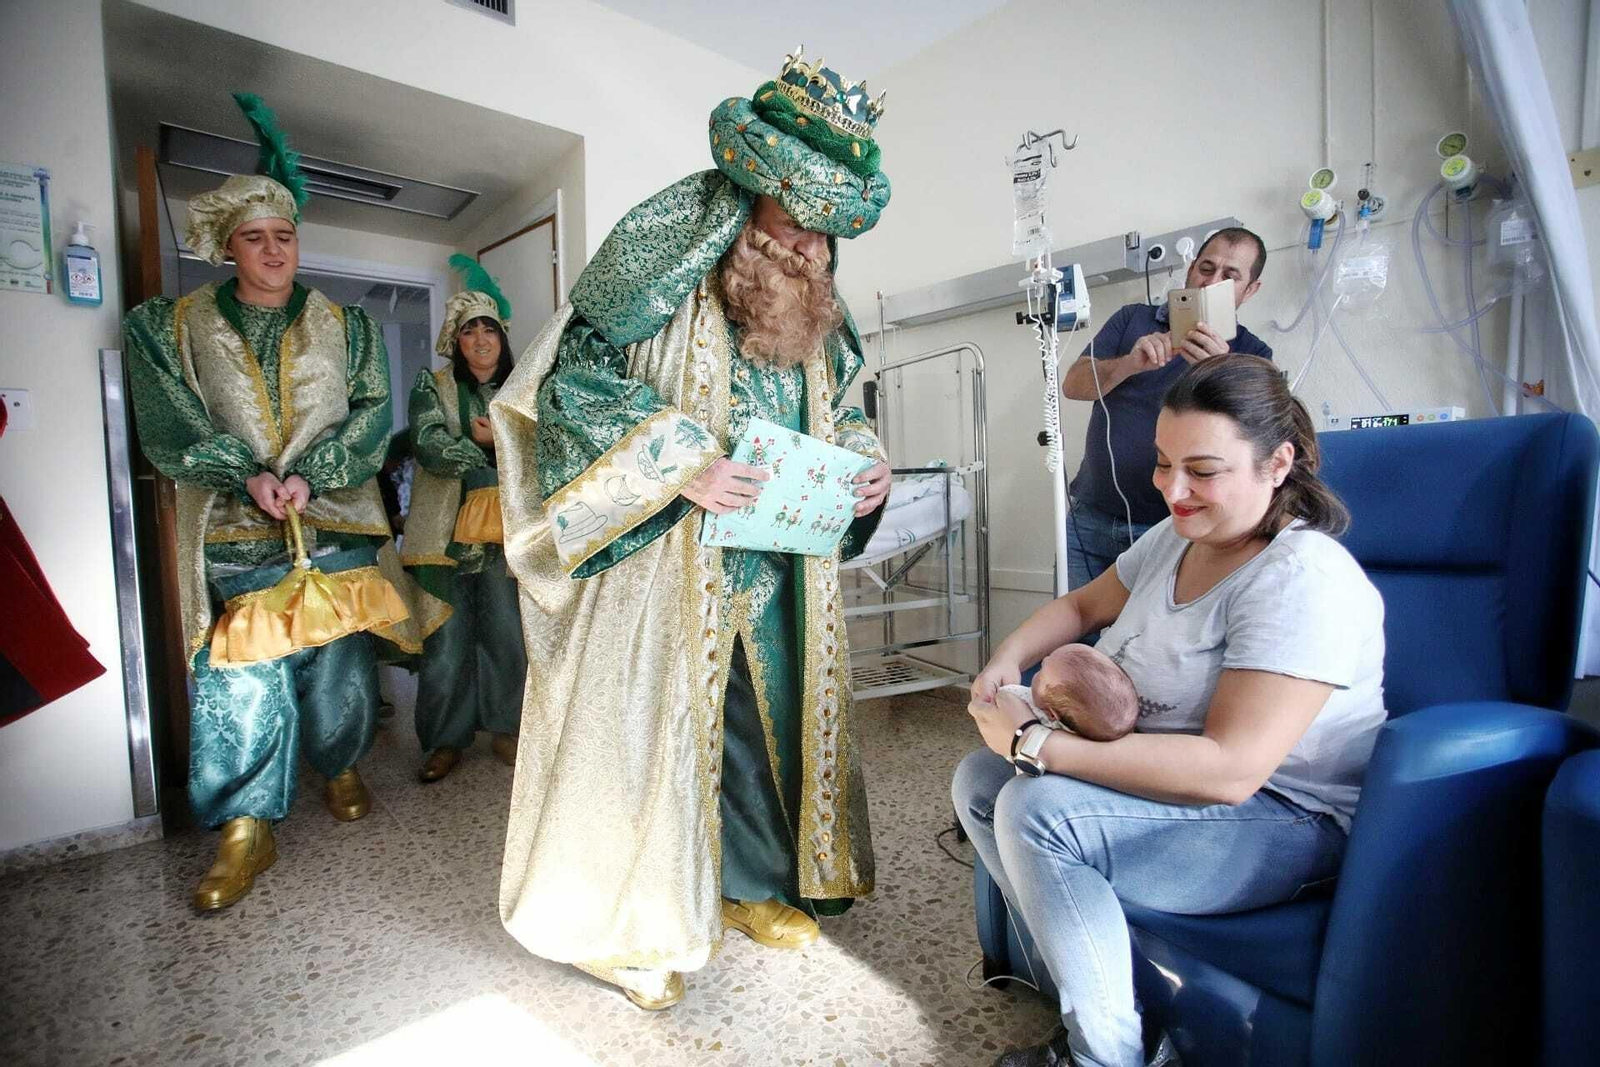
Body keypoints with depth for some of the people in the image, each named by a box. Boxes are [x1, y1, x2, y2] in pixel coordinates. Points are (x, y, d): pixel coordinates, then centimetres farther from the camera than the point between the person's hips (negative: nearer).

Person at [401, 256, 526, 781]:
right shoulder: (433, 386, 5)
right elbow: (431, 447, -11)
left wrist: (490, 437, -11)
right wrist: (501, 445, -11)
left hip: (502, 534, 2)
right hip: (447, 535, -1)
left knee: (507, 635, 5)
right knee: (447, 640, 3)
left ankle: (503, 729, 20)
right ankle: (446, 739, 16)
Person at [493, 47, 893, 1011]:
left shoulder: (817, 299, 11)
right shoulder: (667, 252, -9)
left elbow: (835, 407, 21)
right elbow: (574, 373, -11)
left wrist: (865, 461, -1)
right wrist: (680, 462, -22)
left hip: (783, 561, 7)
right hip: (672, 560, -6)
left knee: (773, 715, 13)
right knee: (656, 720, 3)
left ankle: (756, 882, 35)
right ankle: (630, 921, 25)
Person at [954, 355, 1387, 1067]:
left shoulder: (1301, 581, -25)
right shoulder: (1175, 537, 3)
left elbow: (1230, 769, -33)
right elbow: (1083, 605, 18)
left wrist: (1037, 747, -31)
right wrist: (1007, 658, -2)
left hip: (1289, 821, -9)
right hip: (1156, 773, 9)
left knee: (1035, 811, -29)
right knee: (978, 781, 0)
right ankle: (1090, 1010, 2)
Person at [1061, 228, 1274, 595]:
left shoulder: (1252, 355, 3)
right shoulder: (1133, 319, 9)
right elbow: (1072, 385, -3)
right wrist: (1131, 363, -23)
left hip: (1169, 529, -1)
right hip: (1090, 520, 2)